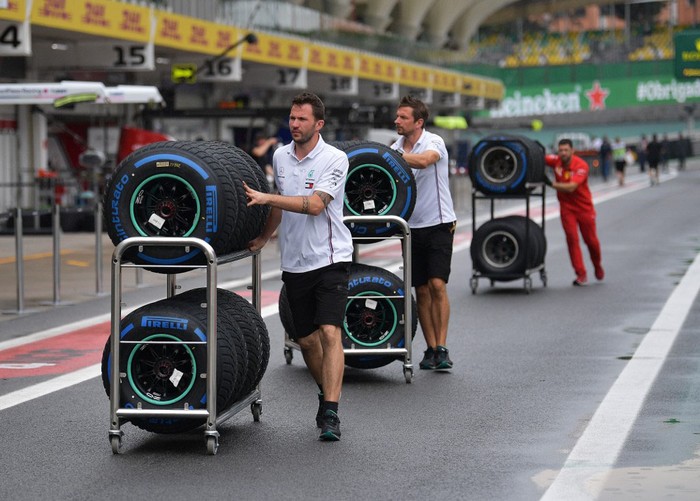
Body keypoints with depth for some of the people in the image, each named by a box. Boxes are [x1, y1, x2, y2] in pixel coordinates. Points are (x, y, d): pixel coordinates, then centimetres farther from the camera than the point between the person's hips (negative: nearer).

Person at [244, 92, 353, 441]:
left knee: (330, 333, -17)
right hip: (294, 262, 6)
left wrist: (265, 199, -27)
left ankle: (330, 414, -20)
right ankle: (327, 395, 33)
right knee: (306, 339, 12)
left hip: (330, 258, -6)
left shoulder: (334, 159, -12)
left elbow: (315, 204, -24)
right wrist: (263, 237, 24)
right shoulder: (280, 157, 7)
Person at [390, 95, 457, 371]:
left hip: (439, 223, -5)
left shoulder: (433, 142, -10)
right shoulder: (395, 148, 6)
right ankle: (431, 349, 10)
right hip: (412, 226, 5)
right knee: (421, 290, 4)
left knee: (437, 285, -12)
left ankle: (442, 348, -9)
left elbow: (423, 161, -32)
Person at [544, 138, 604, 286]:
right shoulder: (556, 160, -9)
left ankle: (597, 266, 36)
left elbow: (571, 187, -32)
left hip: (584, 207, -2)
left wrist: (551, 183, -37)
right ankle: (581, 274, -4)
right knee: (572, 238, -10)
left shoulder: (581, 166, -22)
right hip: (566, 208, 2)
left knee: (591, 240, 7)